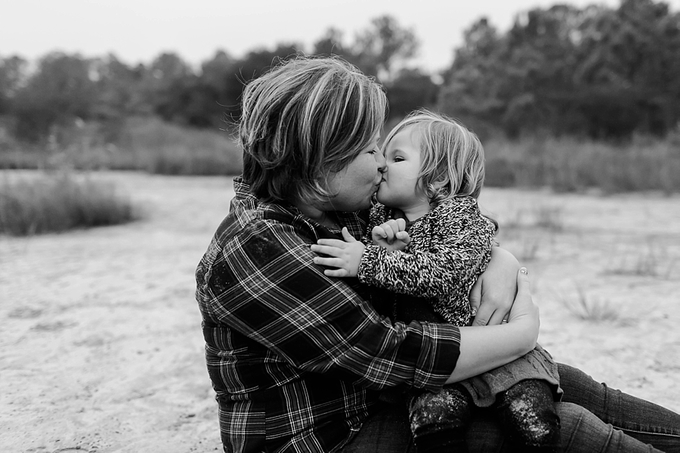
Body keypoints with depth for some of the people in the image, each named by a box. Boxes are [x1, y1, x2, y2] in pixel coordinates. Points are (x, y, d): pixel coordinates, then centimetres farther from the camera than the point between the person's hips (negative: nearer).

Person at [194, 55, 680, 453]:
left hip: (386, 403, 8)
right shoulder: (253, 249, -25)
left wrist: (501, 260, -11)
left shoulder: (346, 213, 1)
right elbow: (390, 352, -29)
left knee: (558, 384, 4)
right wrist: (523, 332, -19)